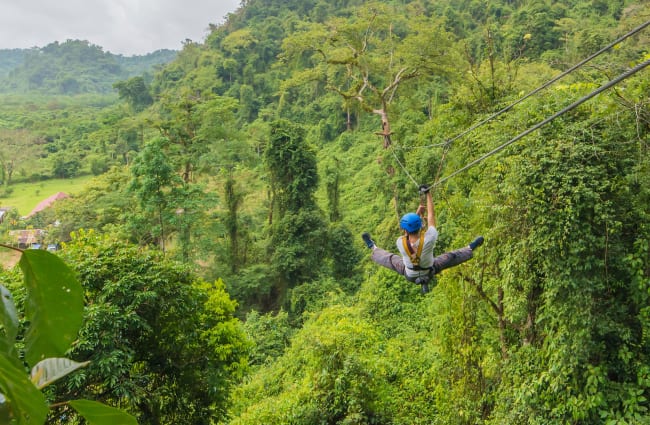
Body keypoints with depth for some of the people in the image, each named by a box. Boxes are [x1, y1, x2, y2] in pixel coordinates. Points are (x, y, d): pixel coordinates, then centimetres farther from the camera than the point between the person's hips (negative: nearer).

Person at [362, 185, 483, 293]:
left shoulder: (400, 243, -35)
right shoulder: (429, 239, -40)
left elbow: (407, 235, -9)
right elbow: (431, 215, -26)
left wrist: (418, 213, -4)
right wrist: (428, 194, -18)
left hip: (410, 275, 1)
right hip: (429, 272, -1)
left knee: (390, 258, 23)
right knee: (451, 257, 13)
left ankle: (373, 248, 48)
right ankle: (470, 249, 35)